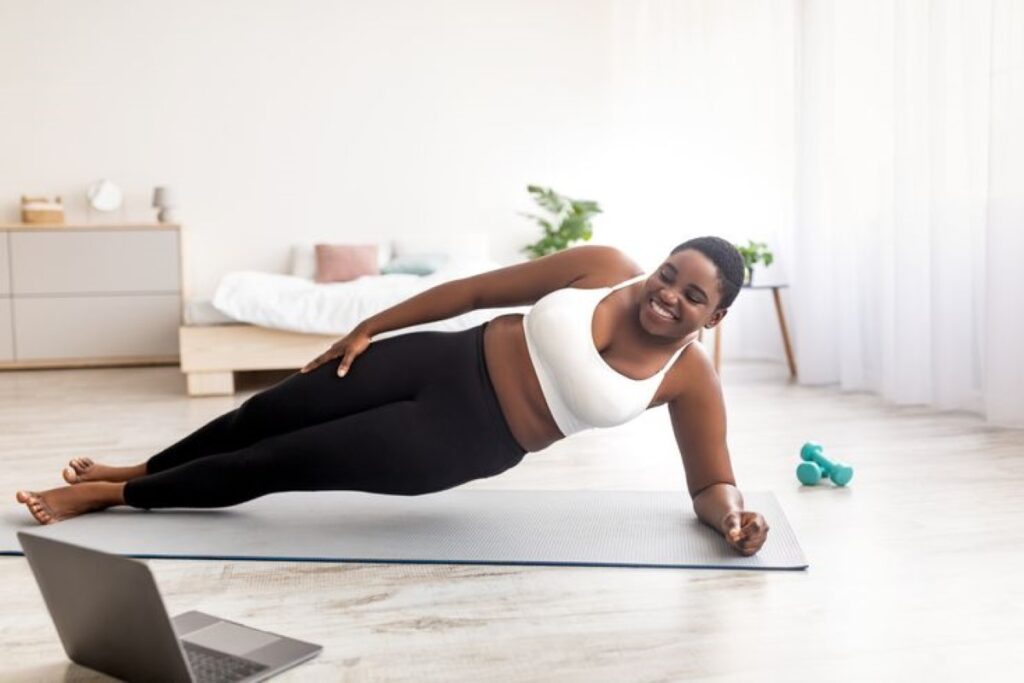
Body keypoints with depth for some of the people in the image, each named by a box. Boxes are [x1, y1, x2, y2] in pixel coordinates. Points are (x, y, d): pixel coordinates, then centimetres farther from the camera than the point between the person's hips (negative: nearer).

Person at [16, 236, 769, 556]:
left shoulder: (693, 380, -10)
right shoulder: (602, 266, -7)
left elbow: (712, 483, -3)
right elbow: (477, 289, -2)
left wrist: (736, 515, -28)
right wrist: (368, 326, 0)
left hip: (465, 442, -2)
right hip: (449, 363, 2)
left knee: (287, 463, -3)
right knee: (271, 412, 5)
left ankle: (114, 496, 20)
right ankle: (132, 471, 35)